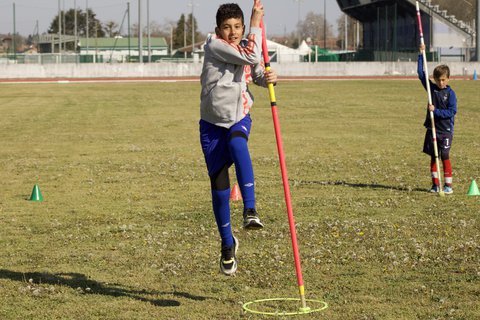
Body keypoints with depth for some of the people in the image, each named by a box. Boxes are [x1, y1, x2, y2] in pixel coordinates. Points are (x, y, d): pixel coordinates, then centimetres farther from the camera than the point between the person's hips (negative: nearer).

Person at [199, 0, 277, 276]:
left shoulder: (246, 47, 5)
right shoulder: (214, 45, -12)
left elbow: (258, 75, 18)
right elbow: (252, 57, -23)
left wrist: (269, 78, -6)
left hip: (240, 119, 2)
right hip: (213, 123, -2)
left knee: (237, 143, -36)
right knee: (219, 186, -2)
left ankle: (250, 211, -45)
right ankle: (228, 243, 19)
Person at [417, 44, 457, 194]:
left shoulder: (450, 93, -7)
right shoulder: (432, 88, 5)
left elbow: (452, 112, -14)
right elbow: (421, 73, 6)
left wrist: (436, 111, -20)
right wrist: (421, 55, 1)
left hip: (445, 130, -4)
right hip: (432, 128, 5)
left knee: (445, 157, -3)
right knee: (433, 157, 8)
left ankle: (448, 185, 3)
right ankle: (435, 184, 15)